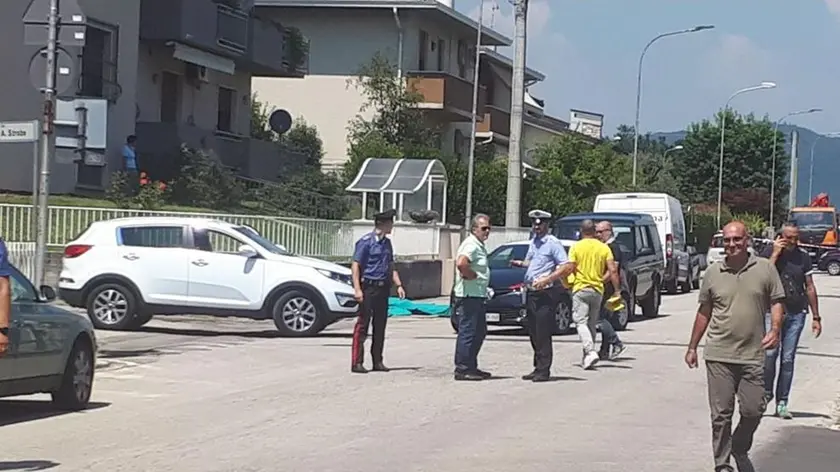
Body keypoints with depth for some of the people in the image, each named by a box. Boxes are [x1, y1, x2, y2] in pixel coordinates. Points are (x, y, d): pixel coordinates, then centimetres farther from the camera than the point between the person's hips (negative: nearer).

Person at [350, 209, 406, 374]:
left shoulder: (387, 243, 16)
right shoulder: (365, 241, -8)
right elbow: (355, 266, -12)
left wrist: (398, 285, 12)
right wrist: (357, 289, -20)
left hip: (383, 288, 8)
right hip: (368, 287, -8)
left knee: (380, 326, 10)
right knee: (362, 325, -7)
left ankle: (377, 361, 17)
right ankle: (357, 363, -6)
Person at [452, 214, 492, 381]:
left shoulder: (479, 246, 18)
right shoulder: (471, 245, -15)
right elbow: (461, 263, -33)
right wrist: (472, 275, -18)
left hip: (478, 296, 11)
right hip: (469, 296, -11)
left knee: (479, 332, 15)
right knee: (468, 332, -8)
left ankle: (471, 366, 22)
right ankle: (462, 369, -5)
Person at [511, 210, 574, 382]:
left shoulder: (553, 243, -9)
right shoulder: (533, 242, 16)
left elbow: (567, 267, -15)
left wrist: (546, 280, -21)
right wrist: (520, 263, 8)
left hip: (545, 293, -8)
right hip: (531, 292, 8)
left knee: (543, 334, -8)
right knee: (533, 333, 10)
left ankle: (543, 371, -5)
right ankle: (538, 368, 17)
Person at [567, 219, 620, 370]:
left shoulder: (576, 247, -5)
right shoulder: (604, 248, 3)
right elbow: (612, 270, -4)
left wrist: (569, 283, 9)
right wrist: (617, 289, 3)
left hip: (580, 288, -4)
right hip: (598, 290, 4)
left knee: (581, 322, -6)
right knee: (592, 324, 14)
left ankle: (591, 352, -26)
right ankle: (587, 357, 18)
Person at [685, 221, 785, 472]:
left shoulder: (765, 268, 2)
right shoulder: (713, 272, 6)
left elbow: (776, 302, 6)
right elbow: (704, 312, 14)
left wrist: (775, 329, -13)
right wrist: (692, 347, 15)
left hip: (753, 355, 0)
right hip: (719, 356, 1)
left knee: (753, 410, 3)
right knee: (721, 414, 2)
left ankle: (740, 449, 30)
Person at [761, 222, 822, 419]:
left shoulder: (803, 256, 8)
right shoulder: (769, 252, 1)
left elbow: (810, 287, 13)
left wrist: (816, 317, 13)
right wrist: (775, 254, -13)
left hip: (796, 314, 2)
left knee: (788, 359, 2)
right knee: (770, 353, -18)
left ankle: (782, 403, 9)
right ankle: (766, 392, 4)